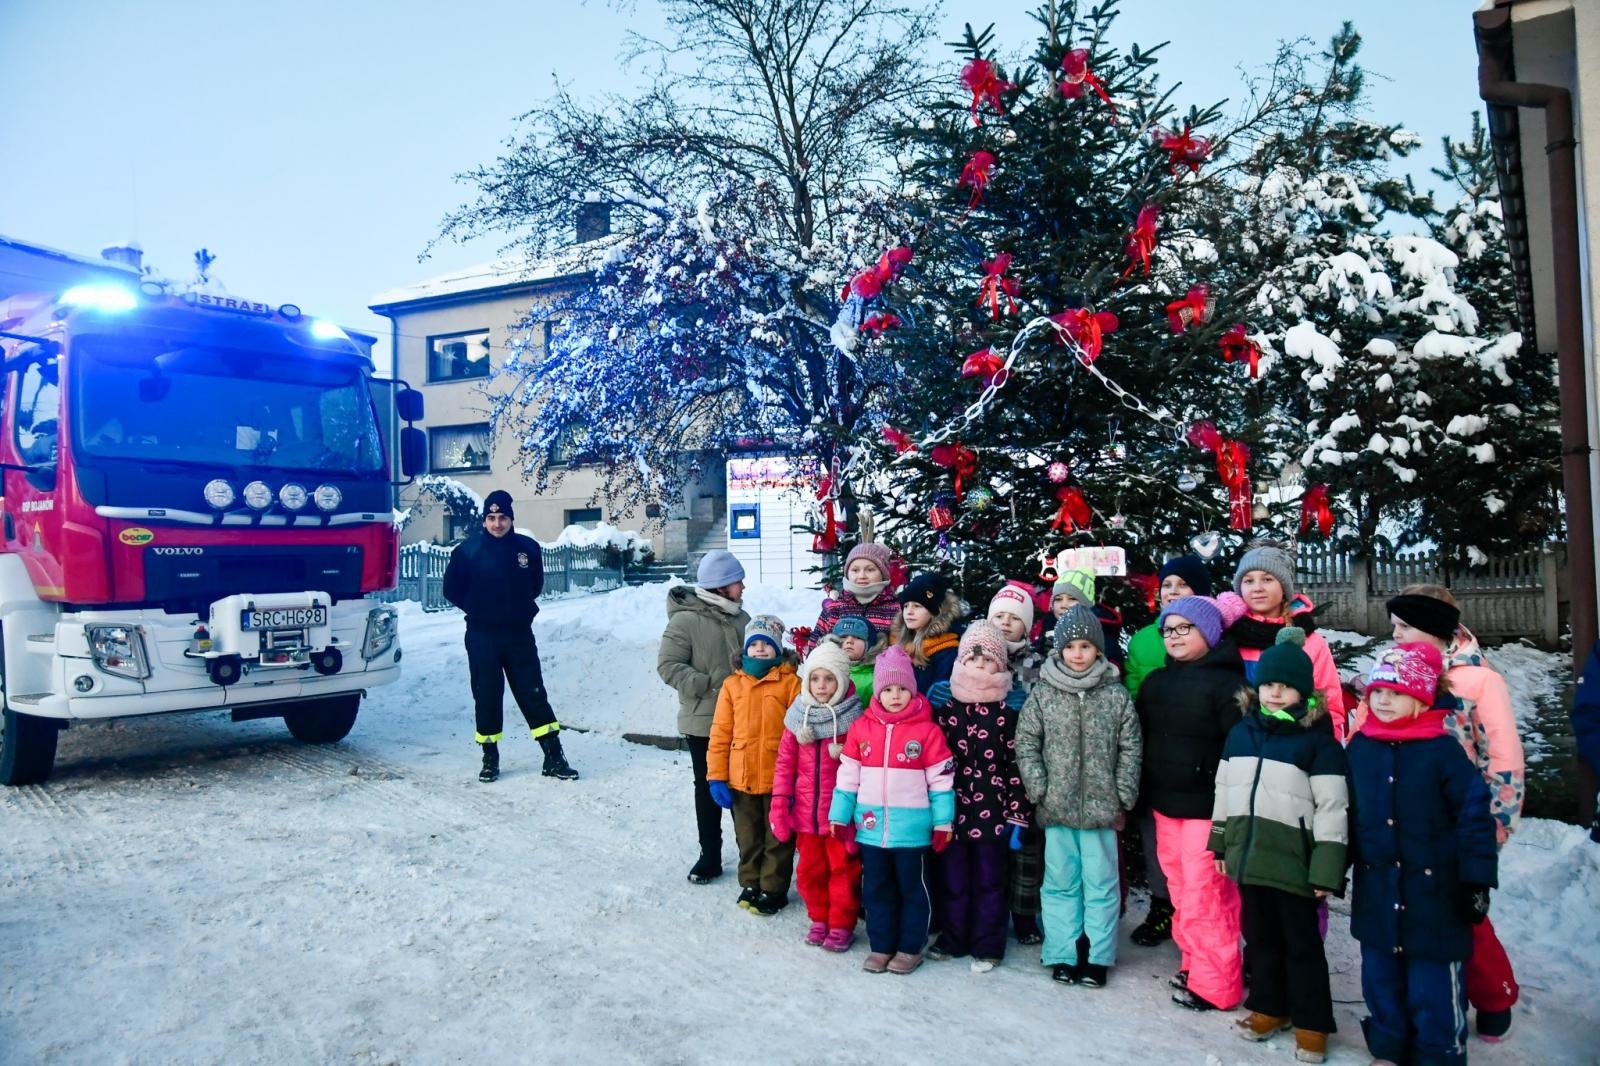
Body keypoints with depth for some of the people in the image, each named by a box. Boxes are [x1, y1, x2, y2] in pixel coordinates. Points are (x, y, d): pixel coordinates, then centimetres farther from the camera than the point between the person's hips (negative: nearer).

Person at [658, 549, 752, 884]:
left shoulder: (741, 618, 4)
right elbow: (668, 665, -15)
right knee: (708, 788, 10)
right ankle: (709, 857, 24)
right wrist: (710, 686, -21)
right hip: (704, 722, -4)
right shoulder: (686, 620, -13)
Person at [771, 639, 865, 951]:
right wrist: (779, 805, -1)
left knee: (843, 870, 7)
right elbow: (785, 763, 4)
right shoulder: (798, 718, 1)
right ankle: (819, 920, 33)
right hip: (806, 813, 4)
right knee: (810, 870, 15)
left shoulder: (854, 719, -10)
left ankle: (841, 925, 22)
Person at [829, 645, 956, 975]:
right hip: (871, 826, 3)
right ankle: (880, 946, 27)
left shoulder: (926, 730, -7)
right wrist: (839, 815, 5)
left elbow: (941, 779, -4)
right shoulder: (861, 728, 1)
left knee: (911, 888, 10)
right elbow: (848, 775, 5)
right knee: (876, 888, 14)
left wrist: (943, 821, -5)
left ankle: (911, 947, 24)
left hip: (911, 828, -3)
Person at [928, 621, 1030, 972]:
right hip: (952, 811, 2)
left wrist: (1017, 816, -4)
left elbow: (1016, 766, -2)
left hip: (991, 813, -2)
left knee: (989, 882, 8)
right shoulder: (945, 712, 2)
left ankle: (987, 946, 20)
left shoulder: (1007, 716, -1)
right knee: (951, 879, 11)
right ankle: (952, 938, 26)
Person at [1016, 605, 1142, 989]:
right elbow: (1026, 744, 2)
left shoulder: (1117, 696, 0)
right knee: (1060, 884, 9)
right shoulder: (1042, 694, 0)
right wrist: (1039, 791, -5)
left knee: (1101, 884, 8)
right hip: (1056, 809, 1)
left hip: (1101, 808, 0)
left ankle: (1098, 957, 19)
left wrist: (1123, 799, -2)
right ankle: (1062, 955, 20)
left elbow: (1131, 750, 3)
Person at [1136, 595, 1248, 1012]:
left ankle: (1215, 984, 10)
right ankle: (1194, 965, 30)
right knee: (1181, 892, 16)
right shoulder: (1155, 682, 12)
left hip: (1207, 806, -7)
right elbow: (1143, 739, 16)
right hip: (1165, 804, 7)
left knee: (1205, 896, -3)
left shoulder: (1225, 682, -10)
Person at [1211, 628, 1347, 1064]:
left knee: (1301, 943, 7)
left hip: (1293, 861, -5)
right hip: (1249, 855, 5)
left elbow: (1332, 809, -11)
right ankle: (1269, 1006, 33)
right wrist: (1221, 843, 15)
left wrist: (1327, 869, -14)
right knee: (1260, 936, 17)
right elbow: (1224, 790, 15)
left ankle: (1311, 1022, 21)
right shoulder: (1241, 732, 7)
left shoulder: (1319, 741, -10)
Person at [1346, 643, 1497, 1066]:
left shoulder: (1442, 750, -12)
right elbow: (1347, 812, 12)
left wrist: (1476, 879, -11)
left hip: (1432, 892, -5)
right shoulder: (1359, 747, 2)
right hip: (1376, 892, 5)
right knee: (1380, 977, 16)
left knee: (1433, 986, 5)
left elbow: (1475, 814, -11)